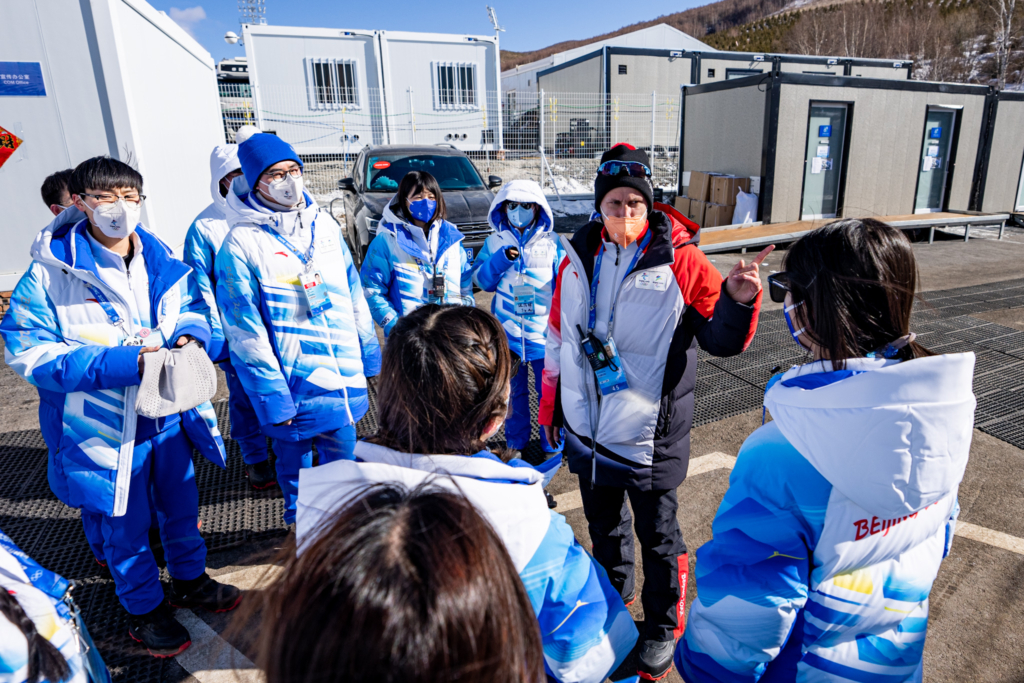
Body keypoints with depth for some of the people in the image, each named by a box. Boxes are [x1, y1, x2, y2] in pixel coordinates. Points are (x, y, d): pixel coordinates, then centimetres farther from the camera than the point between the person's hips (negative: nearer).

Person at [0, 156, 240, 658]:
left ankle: (191, 580, 46)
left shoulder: (161, 259, -2)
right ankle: (144, 609, 38)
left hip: (169, 414, 4)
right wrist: (118, 364, -29)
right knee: (124, 524, 14)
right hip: (103, 426, -4)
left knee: (181, 503, 21)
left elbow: (193, 308, 11)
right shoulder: (50, 270, -15)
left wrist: (189, 335, -13)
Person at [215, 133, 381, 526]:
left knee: (342, 458, 19)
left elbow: (353, 292, 12)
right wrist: (272, 397, -15)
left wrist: (368, 352, 12)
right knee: (294, 465, 15)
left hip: (344, 377, 5)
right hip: (293, 386, -4)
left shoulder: (323, 224, 6)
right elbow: (245, 331, -13)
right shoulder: (241, 242, -11)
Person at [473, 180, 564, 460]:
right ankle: (515, 442, 32)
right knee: (514, 390, 15)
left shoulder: (552, 242, 0)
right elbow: (481, 280, 4)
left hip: (544, 331, -1)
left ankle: (552, 444, 23)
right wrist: (500, 260, -13)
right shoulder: (495, 242, 5)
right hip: (508, 331, 2)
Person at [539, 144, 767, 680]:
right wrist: (549, 406, 13)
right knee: (603, 526, 24)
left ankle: (663, 628, 39)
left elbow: (722, 340, -13)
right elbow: (558, 338, 8)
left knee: (657, 537, 15)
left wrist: (738, 300, -34)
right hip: (587, 430, 4)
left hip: (650, 435, -4)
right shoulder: (578, 260, 0)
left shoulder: (679, 260, -13)